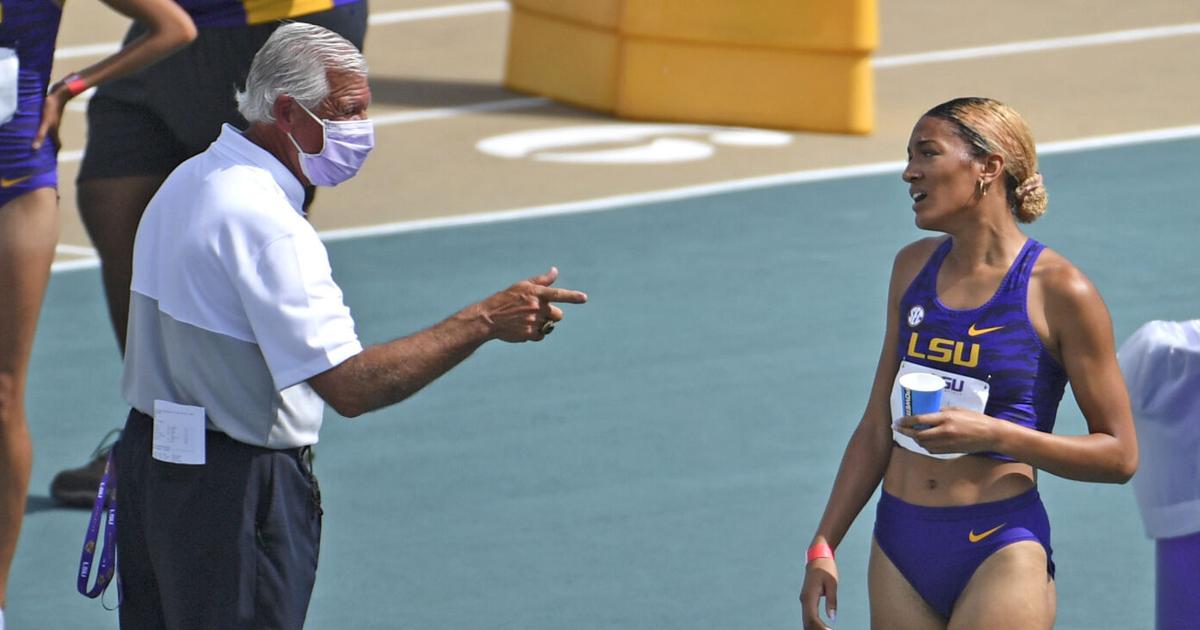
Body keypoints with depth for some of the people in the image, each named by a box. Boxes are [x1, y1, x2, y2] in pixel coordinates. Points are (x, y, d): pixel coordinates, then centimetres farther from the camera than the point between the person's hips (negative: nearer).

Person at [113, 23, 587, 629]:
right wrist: (484, 321, -29)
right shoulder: (263, 223, -24)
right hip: (236, 488, -10)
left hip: (150, 457, 10)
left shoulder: (188, 182, 9)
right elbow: (349, 385, -30)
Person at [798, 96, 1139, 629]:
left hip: (1001, 549, -6)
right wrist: (823, 546, 10)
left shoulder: (1057, 291, -8)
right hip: (900, 544, 6)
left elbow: (1119, 455, -6)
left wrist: (994, 434, -17)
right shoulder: (914, 266, 10)